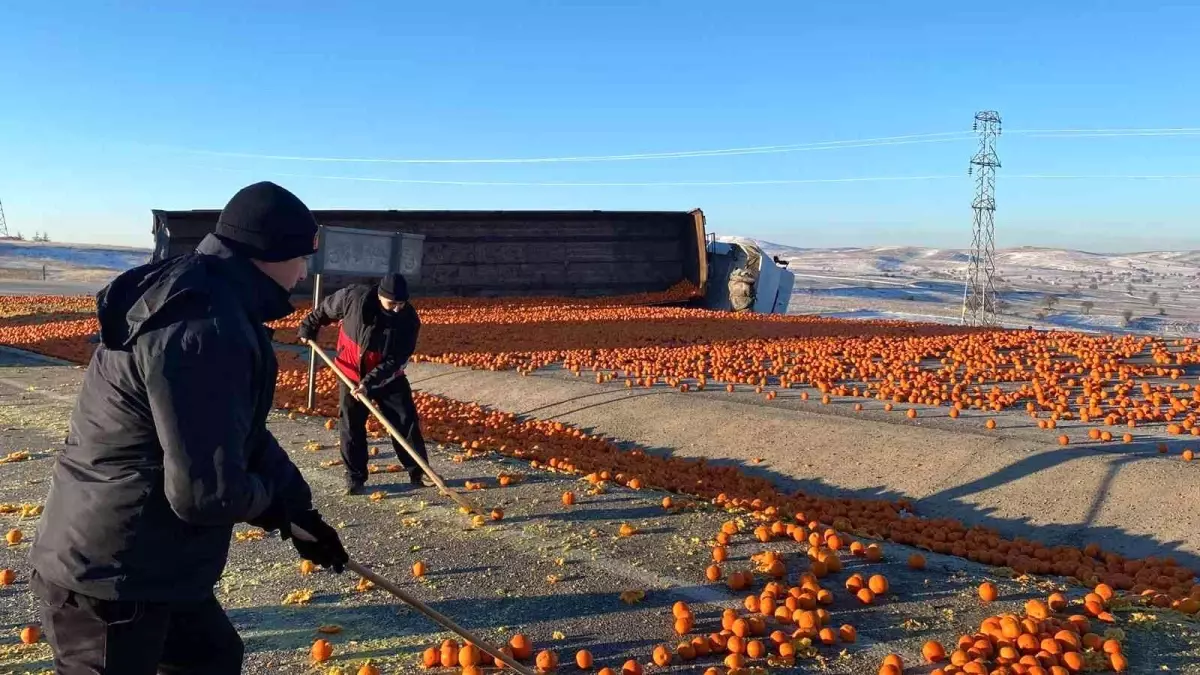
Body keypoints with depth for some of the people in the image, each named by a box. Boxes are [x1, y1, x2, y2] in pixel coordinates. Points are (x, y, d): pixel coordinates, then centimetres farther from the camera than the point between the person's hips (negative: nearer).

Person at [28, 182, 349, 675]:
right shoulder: (205, 331, -28)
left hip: (141, 563, 10)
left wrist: (300, 512, 17)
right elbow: (206, 491, -30)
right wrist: (271, 500, -8)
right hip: (107, 576, -10)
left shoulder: (197, 299, 7)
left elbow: (239, 432, 16)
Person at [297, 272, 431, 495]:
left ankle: (418, 471, 12)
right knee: (351, 426, 1)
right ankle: (355, 477, 13)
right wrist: (308, 327, 9)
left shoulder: (409, 319, -23)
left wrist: (369, 383, -31)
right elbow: (325, 309, -3)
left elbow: (396, 359, -24)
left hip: (388, 376, 0)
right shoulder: (354, 297, -24)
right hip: (351, 373, 0)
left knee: (407, 420, -1)